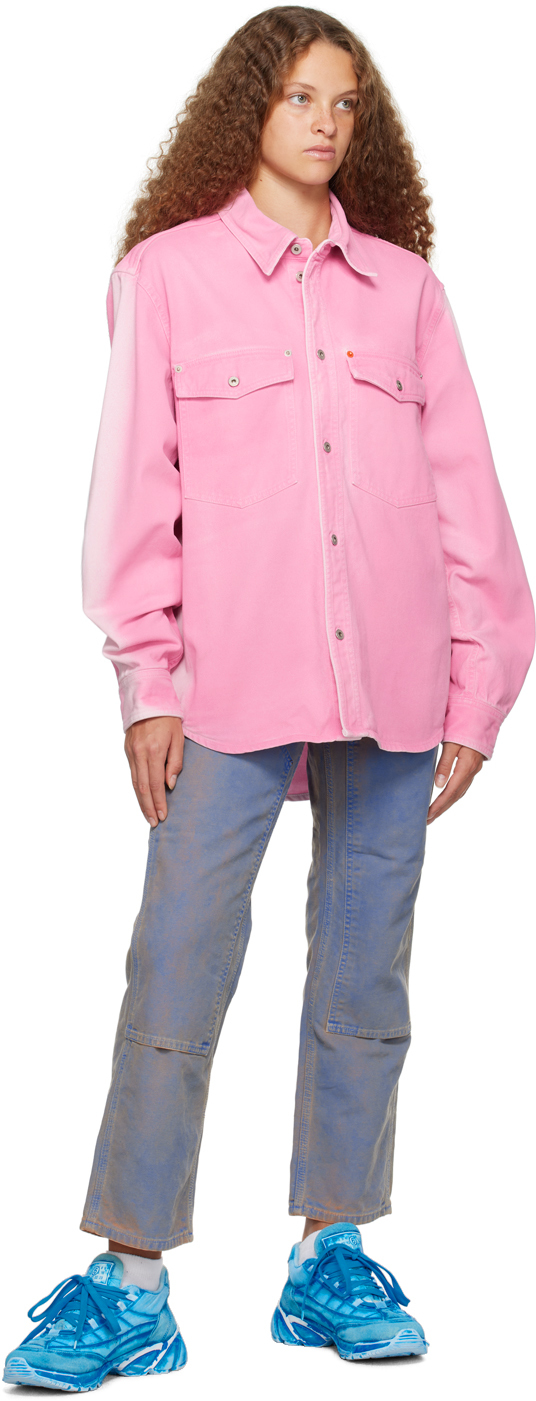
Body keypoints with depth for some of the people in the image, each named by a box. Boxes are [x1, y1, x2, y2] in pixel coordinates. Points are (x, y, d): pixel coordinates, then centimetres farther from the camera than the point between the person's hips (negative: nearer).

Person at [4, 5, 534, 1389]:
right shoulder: (169, 272, 5)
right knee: (176, 972, -5)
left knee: (365, 976, 8)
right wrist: (149, 680, -3)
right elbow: (137, 484, 2)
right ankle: (130, 1280, 4)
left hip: (394, 689, 3)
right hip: (235, 686, -3)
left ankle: (331, 1256, 20)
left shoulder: (403, 286, 11)